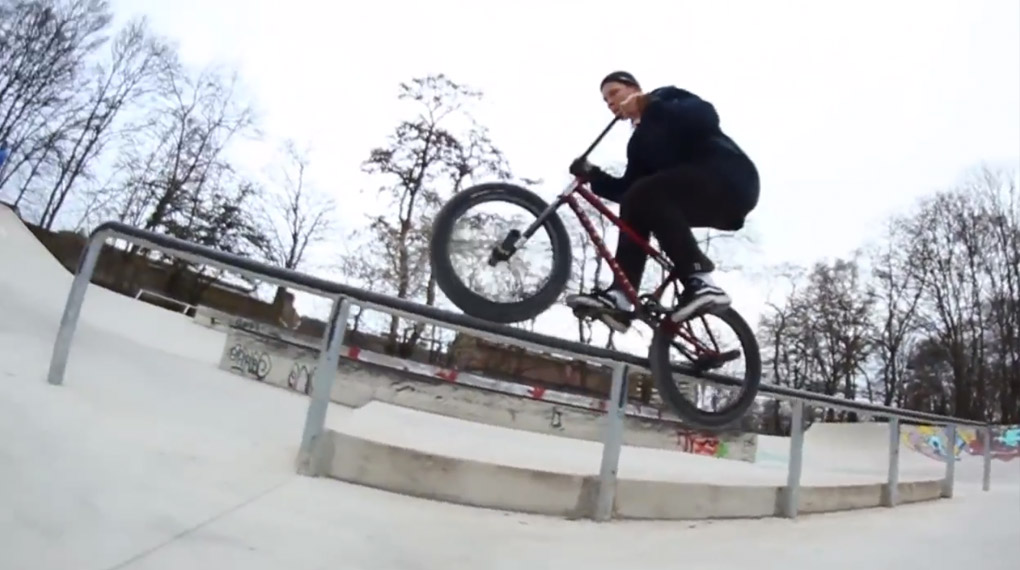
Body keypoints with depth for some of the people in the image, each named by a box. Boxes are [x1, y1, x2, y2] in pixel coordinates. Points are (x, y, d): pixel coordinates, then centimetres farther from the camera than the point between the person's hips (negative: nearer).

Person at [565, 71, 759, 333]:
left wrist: (650, 106, -24)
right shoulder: (640, 141, 24)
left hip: (730, 180, -8)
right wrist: (592, 175, -2)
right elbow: (626, 190, 11)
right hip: (698, 199, 8)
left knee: (645, 195, -25)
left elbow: (705, 116, -17)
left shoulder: (668, 98, 5)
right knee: (634, 206, -1)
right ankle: (619, 297, -14)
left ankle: (702, 284, -30)